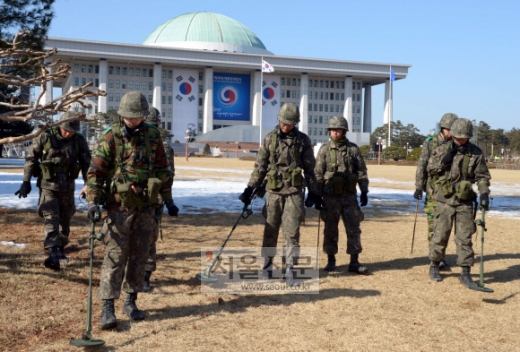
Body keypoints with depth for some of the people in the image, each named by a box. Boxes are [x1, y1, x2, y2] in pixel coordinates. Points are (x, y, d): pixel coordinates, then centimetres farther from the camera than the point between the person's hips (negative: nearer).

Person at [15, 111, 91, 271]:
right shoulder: (45, 137, -7)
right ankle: (53, 255, -26)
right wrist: (26, 181, -4)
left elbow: (86, 163, 0)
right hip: (48, 185, -3)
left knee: (65, 221, 13)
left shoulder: (79, 141, -1)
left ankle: (60, 250, 34)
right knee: (51, 219, -16)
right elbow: (31, 158, -1)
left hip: (67, 187, 3)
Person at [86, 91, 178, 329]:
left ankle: (130, 302, 20)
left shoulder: (153, 137, 6)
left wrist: (168, 200, 15)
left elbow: (162, 170, 14)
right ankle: (107, 307, -1)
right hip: (119, 208, -4)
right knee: (115, 257, -6)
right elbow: (95, 171, -9)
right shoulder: (110, 138, -6)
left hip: (145, 208, 4)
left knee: (139, 256, 9)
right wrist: (93, 202, -19)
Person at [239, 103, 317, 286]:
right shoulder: (270, 139, 3)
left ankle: (289, 272, 2)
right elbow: (260, 166, 6)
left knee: (292, 232, -3)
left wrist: (313, 192, 6)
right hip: (273, 191, 1)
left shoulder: (303, 140, 3)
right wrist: (250, 188, 2)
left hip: (294, 192, -1)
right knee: (270, 231, 8)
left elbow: (309, 168, 8)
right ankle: (267, 267, 21)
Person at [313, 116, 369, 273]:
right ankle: (331, 260, 17)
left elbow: (362, 171, 5)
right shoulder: (324, 150, 1)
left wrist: (364, 191, -2)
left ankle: (354, 262, 6)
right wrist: (317, 196, -3)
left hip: (349, 196, 1)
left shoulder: (353, 149, 3)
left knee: (354, 228, -1)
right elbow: (318, 174, 0)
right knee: (330, 229, 6)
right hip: (330, 196, 0)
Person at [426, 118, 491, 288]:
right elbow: (430, 169, 6)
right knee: (440, 235, 5)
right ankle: (434, 266, 24)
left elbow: (482, 177, 4)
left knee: (465, 238, 1)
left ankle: (465, 274, 7)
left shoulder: (476, 153, 1)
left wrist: (484, 194, -11)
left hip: (464, 202, 0)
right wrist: (444, 160, -10)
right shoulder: (442, 149, 2)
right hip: (445, 200, 0)